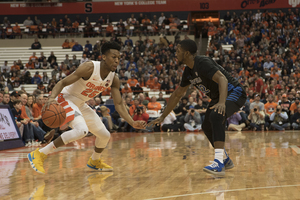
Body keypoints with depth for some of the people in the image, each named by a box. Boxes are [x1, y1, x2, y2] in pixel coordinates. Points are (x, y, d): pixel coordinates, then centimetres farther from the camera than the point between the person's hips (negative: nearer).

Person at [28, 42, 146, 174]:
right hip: (66, 99, -8)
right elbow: (62, 83, -25)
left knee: (105, 135, 13)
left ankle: (94, 161, 45)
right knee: (81, 130, -33)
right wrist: (51, 98, -43)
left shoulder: (114, 79, -4)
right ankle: (39, 154, -28)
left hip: (81, 105, 8)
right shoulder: (90, 68, -25)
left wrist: (132, 123, -13)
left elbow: (119, 105, 0)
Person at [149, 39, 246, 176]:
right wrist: (163, 116, 17)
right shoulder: (188, 72, 6)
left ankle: (219, 164, -37)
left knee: (215, 116, -33)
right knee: (207, 126, 16)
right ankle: (225, 160, 32)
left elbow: (222, 79, -38)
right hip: (218, 97, 11)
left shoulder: (203, 63, -24)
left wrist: (222, 103, -52)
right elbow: (178, 94, 16)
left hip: (234, 93, -11)